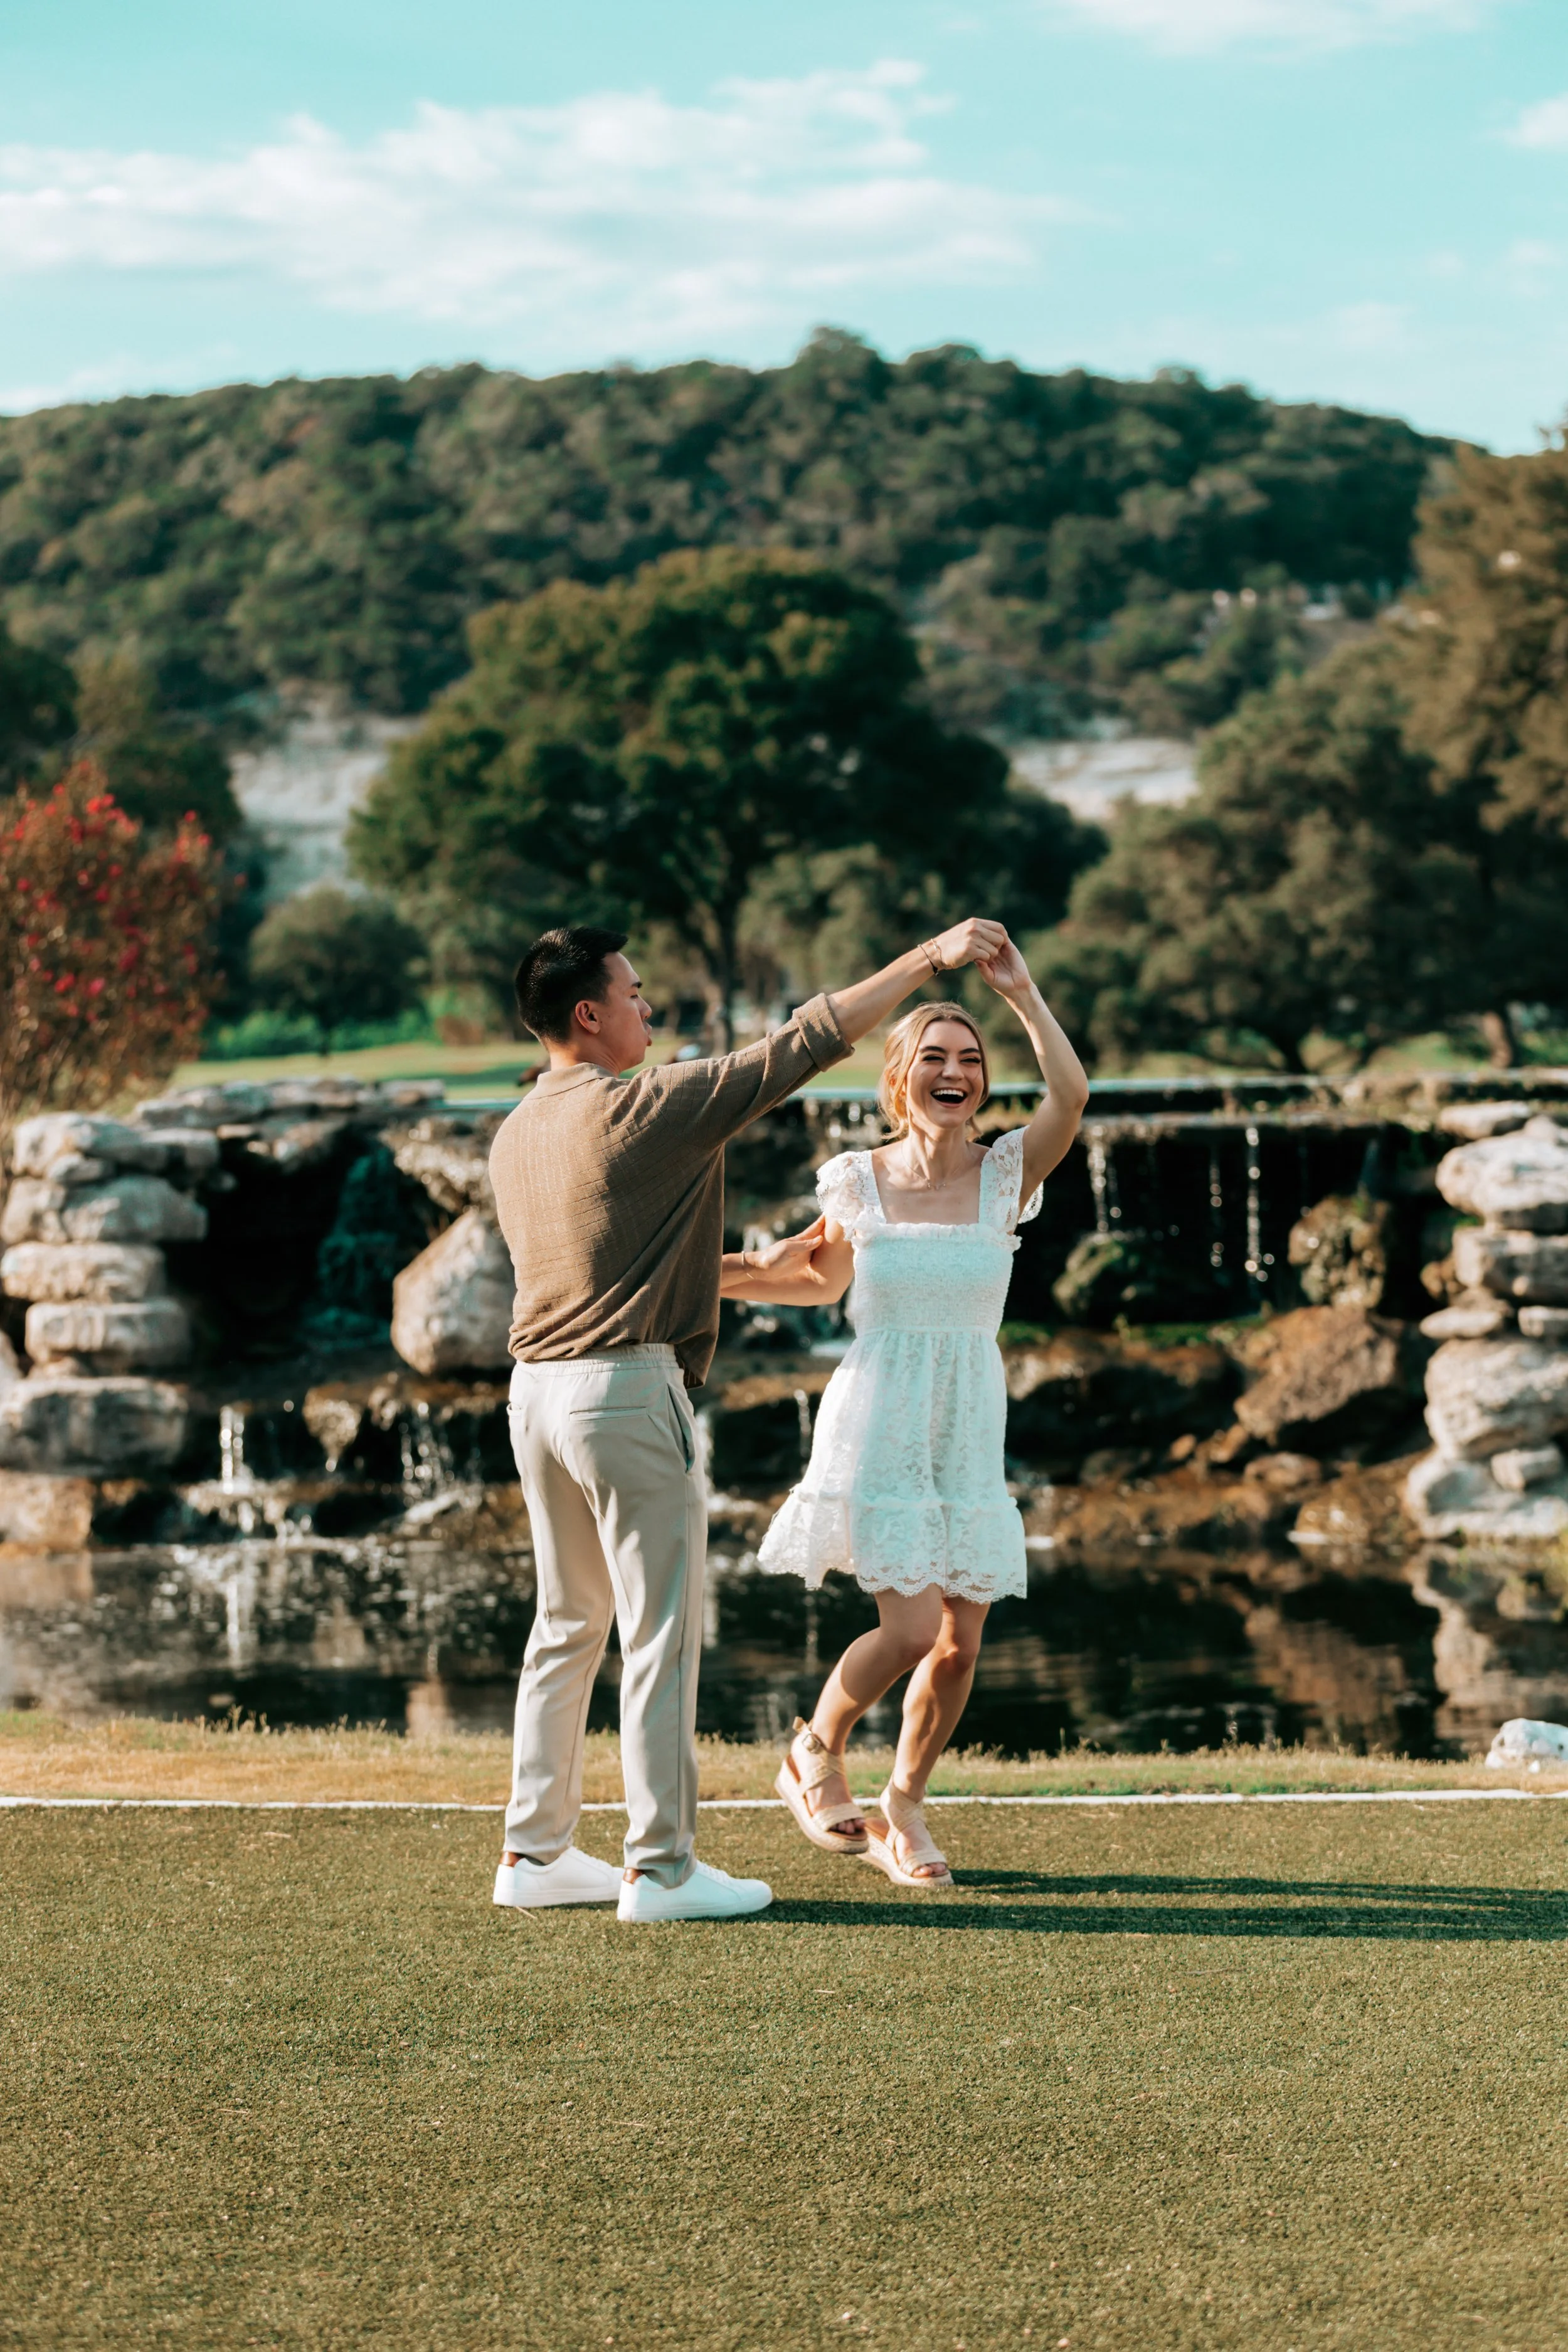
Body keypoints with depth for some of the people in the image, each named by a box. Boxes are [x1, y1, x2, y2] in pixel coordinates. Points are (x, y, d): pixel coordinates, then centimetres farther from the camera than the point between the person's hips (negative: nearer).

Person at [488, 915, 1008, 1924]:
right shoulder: (649, 1107, -12)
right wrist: (931, 957, -3)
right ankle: (661, 1867, -1)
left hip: (537, 1388, 8)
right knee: (661, 1633, -2)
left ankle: (536, 1852, 17)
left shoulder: (516, 1135, 13)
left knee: (567, 1626, 15)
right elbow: (809, 1041, -10)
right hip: (627, 1388, -8)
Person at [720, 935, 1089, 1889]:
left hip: (970, 1433, 2)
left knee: (961, 1641, 2)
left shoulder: (1007, 1176, -1)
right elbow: (821, 1280, 17)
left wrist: (1022, 992, -23)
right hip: (879, 1425, -2)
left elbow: (1071, 1093, -20)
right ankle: (817, 1751, 15)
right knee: (913, 1628, -13)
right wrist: (706, 1276, 12)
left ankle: (904, 1811, 24)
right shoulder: (859, 1181, 0)